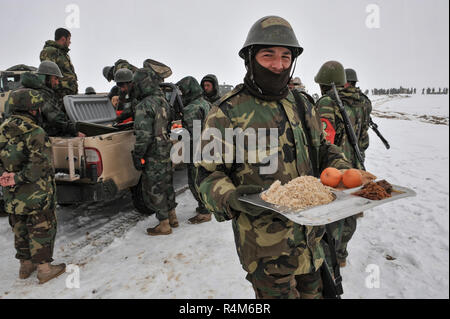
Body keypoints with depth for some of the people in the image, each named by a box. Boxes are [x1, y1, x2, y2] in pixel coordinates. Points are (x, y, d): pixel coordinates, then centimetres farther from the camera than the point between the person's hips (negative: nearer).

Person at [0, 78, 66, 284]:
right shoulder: (35, 133, -18)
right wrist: (19, 178, -19)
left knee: (20, 229, 19)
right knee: (42, 228, 6)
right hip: (36, 194, -7)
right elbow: (39, 163, -27)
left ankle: (25, 266, 33)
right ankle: (44, 268, 15)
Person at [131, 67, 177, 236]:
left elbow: (143, 135, -23)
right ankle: (172, 217, 32)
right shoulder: (163, 101, 9)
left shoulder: (144, 106, -19)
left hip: (153, 155, -9)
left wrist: (137, 156, -15)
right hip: (166, 152, 9)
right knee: (166, 184, 19)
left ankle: (164, 225, 11)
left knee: (153, 189, 3)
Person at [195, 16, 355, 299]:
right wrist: (230, 198, -31)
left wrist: (344, 170, -1)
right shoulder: (227, 113, -12)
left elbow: (322, 148, 18)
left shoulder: (303, 105, 7)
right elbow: (208, 174, -11)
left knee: (314, 291, 24)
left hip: (311, 234, 6)